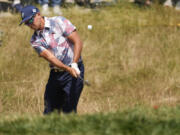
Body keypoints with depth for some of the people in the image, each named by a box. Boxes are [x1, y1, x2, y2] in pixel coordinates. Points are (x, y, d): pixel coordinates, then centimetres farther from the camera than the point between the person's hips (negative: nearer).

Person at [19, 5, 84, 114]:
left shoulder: (59, 22, -5)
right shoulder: (35, 40, 3)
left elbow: (78, 42, -9)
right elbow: (50, 57, -11)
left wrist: (74, 64, -21)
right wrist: (68, 69, -27)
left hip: (75, 70, -5)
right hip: (55, 74, 5)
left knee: (69, 111, -12)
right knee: (50, 111, 4)